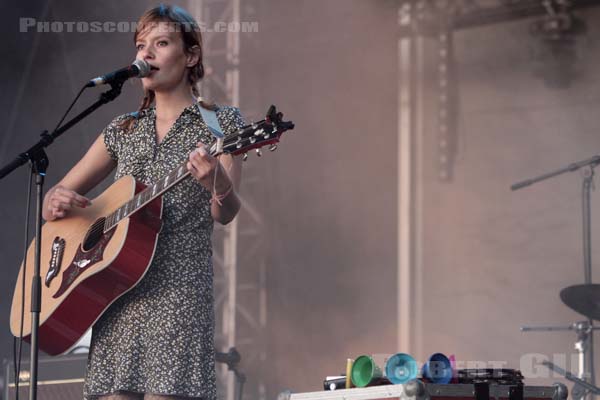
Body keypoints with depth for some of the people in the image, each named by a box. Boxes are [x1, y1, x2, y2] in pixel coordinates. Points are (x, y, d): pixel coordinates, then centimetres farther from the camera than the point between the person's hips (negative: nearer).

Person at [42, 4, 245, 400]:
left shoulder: (220, 122, 5)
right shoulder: (123, 130, 17)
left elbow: (226, 214, -6)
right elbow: (55, 197, 20)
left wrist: (217, 185, -29)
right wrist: (57, 202, -4)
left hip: (178, 289, -4)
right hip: (115, 293, 4)